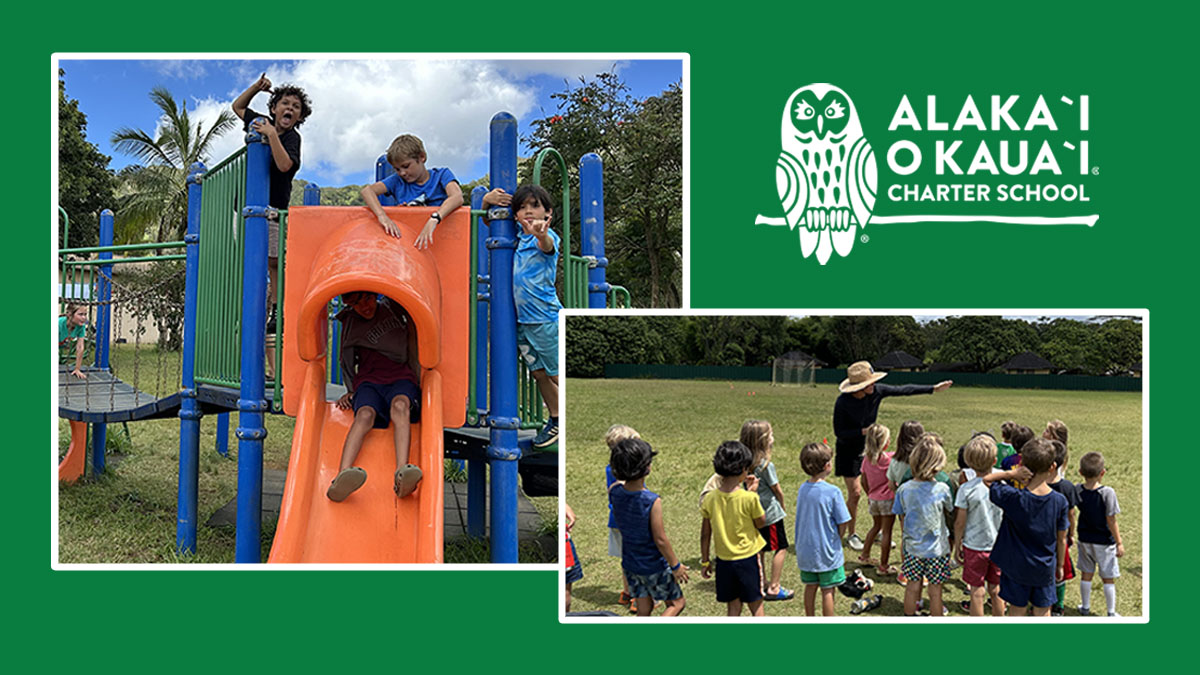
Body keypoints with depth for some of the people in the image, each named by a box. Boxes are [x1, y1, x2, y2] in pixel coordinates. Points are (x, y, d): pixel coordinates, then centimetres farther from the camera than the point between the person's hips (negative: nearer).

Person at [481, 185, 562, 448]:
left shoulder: (548, 237, -11)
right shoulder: (518, 238, 9)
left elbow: (548, 247, -37)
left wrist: (541, 233, -61)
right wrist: (488, 200, -1)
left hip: (546, 319, -7)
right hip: (522, 319, 7)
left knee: (558, 375, -2)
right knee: (538, 372, 14)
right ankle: (555, 420, 27)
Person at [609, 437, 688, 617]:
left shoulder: (614, 492, -12)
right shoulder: (652, 502, -28)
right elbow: (660, 540, -20)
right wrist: (676, 565, -8)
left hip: (630, 564, 6)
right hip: (654, 566, -6)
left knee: (644, 608, 19)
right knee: (677, 602, 14)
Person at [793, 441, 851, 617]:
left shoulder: (802, 489, -1)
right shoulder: (833, 492, -19)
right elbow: (842, 524, -13)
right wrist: (837, 540, 5)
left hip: (805, 549, 5)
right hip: (827, 551, -5)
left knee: (810, 587, 17)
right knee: (828, 591, 5)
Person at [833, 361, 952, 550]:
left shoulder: (876, 391, -13)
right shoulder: (842, 403, -26)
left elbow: (903, 390, -1)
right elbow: (839, 433, -18)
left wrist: (934, 388, 3)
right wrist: (863, 431, -30)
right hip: (849, 451, -5)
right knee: (854, 493, -4)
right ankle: (851, 535, 15)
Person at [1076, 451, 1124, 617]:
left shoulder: (1078, 491, -10)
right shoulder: (1107, 493, -21)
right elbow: (1111, 521, -17)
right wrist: (1119, 543, -9)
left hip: (1085, 540, 4)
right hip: (1104, 542, -4)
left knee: (1086, 575, 17)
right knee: (1108, 579, 9)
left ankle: (1085, 607, 30)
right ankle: (1111, 613, 18)